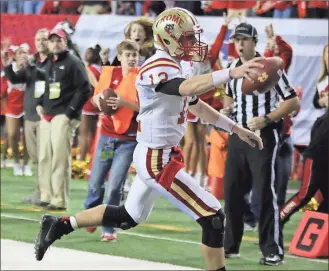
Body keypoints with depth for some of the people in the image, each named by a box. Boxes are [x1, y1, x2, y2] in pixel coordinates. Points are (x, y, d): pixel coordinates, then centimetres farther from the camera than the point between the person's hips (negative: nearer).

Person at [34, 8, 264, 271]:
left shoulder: (170, 67, 12)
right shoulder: (157, 67, -19)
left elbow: (197, 106, 23)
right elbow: (188, 88, -40)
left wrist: (236, 128, 22)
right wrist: (232, 73, -51)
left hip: (152, 156, 11)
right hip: (157, 160, -11)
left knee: (128, 217, 25)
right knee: (213, 217, -10)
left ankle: (59, 225, 30)